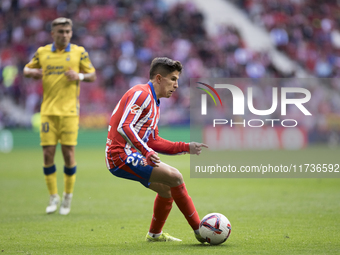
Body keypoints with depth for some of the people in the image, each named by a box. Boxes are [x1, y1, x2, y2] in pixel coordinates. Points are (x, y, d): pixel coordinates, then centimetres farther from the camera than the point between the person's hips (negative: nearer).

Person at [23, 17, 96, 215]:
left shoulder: (79, 52, 3)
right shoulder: (42, 52, 8)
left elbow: (93, 75, 6)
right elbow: (27, 69, 20)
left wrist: (79, 76, -15)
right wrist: (33, 72, -4)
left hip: (69, 111, -2)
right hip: (48, 110, 2)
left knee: (68, 153, -4)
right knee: (48, 153, -3)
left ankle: (68, 196, 15)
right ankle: (53, 197, 12)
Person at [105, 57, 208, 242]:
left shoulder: (153, 102, 20)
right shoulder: (141, 93, -11)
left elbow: (154, 142, 18)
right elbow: (123, 127, -24)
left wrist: (187, 148, 11)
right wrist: (147, 152, -29)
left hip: (130, 156, 11)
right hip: (122, 156, -11)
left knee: (167, 188, 20)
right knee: (175, 177, -17)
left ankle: (155, 234, 34)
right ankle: (199, 230, -11)